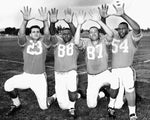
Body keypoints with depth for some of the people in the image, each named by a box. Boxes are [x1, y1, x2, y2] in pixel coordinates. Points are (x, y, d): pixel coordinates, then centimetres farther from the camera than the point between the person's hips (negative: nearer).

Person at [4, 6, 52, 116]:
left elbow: (47, 35, -25)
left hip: (40, 78, -2)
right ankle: (17, 105, 6)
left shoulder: (43, 41, -3)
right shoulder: (26, 41, -2)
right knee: (8, 85, -21)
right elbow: (21, 34, -23)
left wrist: (45, 21, -45)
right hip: (26, 76, 2)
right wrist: (25, 21, -42)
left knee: (44, 107, 0)